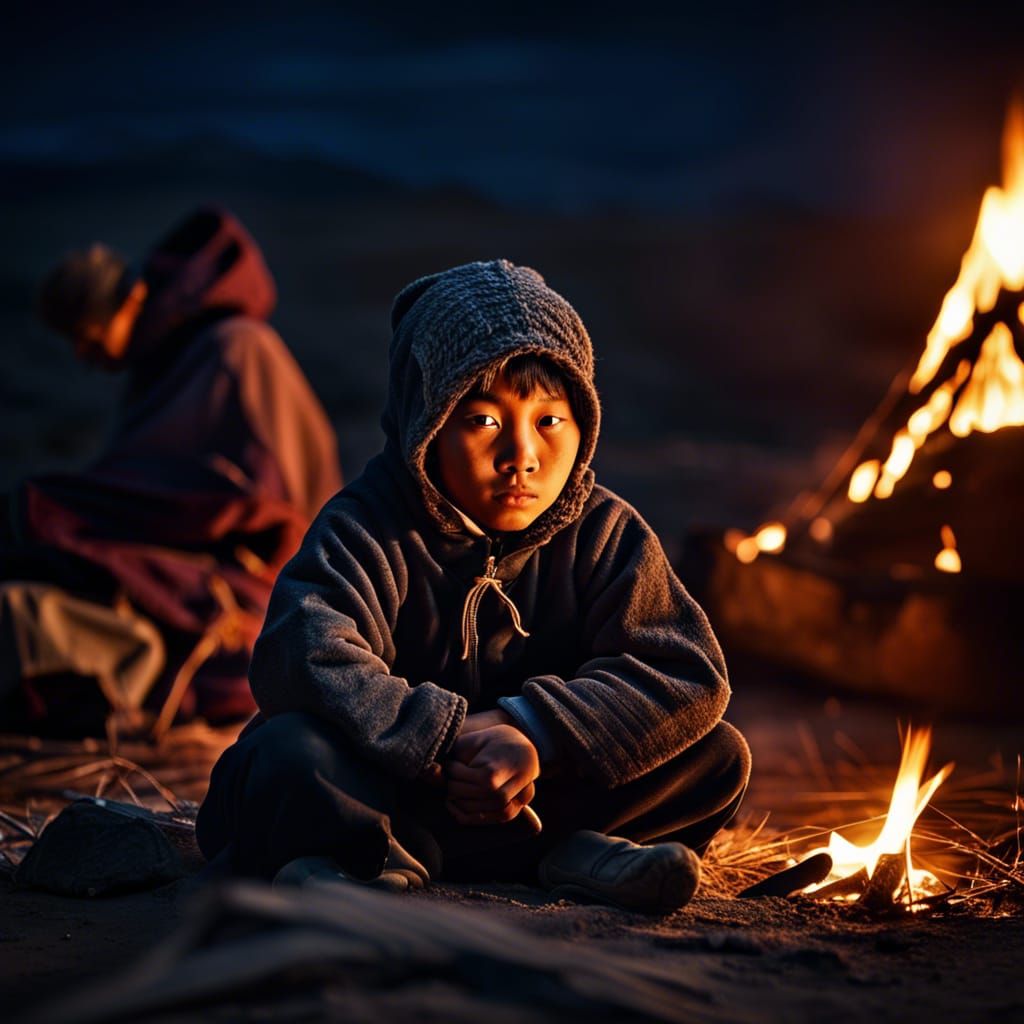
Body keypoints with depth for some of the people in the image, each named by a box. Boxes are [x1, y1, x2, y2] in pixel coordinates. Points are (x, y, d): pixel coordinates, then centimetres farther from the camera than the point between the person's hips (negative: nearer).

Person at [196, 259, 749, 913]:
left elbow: (691, 676, -13)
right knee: (293, 752, -35)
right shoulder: (367, 532, -12)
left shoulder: (606, 535, -3)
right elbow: (304, 658, -30)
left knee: (720, 756, -13)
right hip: (395, 783, -3)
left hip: (538, 787, 4)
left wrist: (531, 731, -25)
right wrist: (452, 742, -36)